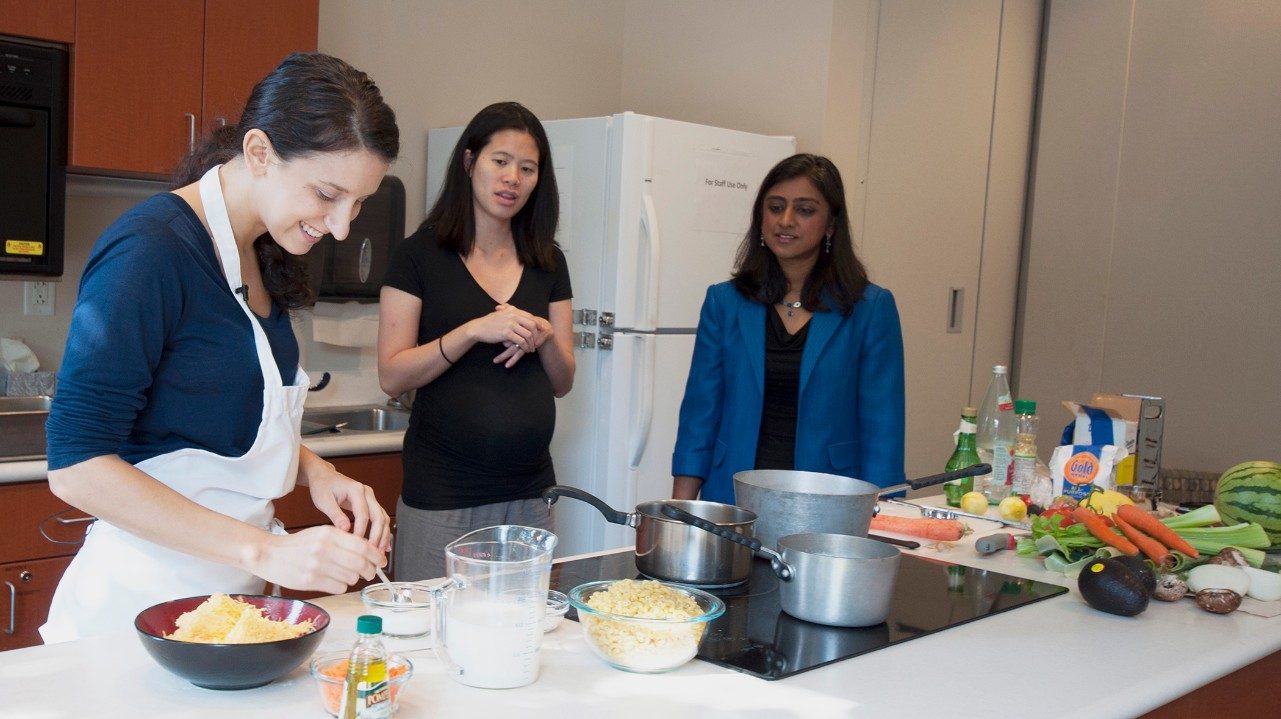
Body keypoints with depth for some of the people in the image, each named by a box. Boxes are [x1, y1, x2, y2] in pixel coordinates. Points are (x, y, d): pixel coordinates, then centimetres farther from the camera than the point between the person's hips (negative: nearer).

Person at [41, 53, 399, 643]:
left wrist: (314, 472, -3)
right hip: (145, 595, -8)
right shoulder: (150, 250, -19)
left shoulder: (266, 256, 6)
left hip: (238, 589, 8)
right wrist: (266, 550, -27)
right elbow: (75, 464, -22)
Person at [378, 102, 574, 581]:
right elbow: (392, 377, -8)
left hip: (529, 494, 4)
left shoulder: (547, 262, 10)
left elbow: (563, 381, 12)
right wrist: (473, 331, -19)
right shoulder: (420, 254, -3)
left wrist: (544, 338, -8)